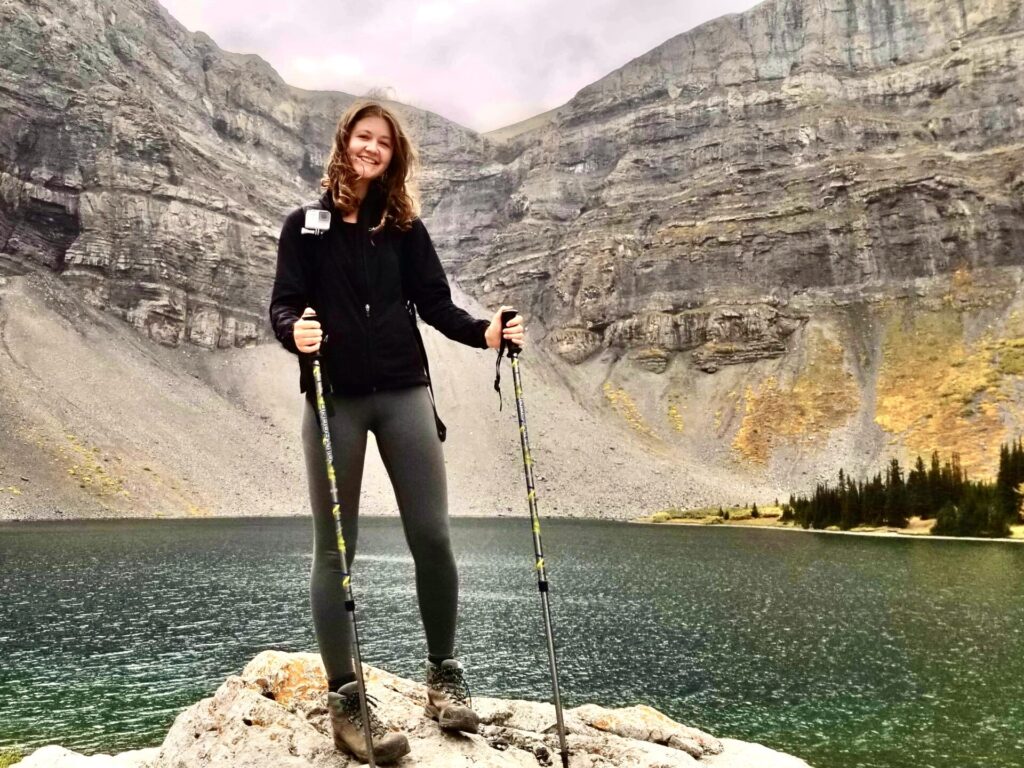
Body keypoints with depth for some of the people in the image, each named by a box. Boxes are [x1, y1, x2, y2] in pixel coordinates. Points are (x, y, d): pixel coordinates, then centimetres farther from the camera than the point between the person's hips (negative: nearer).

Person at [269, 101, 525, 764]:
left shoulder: (406, 227, 11)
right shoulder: (307, 225, 6)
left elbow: (436, 304, 6)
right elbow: (283, 305, 0)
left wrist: (485, 332, -12)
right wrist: (295, 330, -23)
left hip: (404, 392, 2)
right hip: (334, 398, -1)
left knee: (432, 537, -3)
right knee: (335, 550, 1)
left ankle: (445, 674, 16)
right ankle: (345, 699, 9)